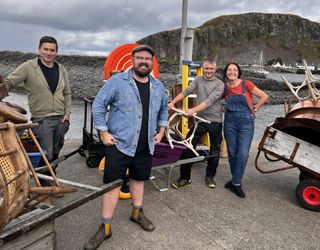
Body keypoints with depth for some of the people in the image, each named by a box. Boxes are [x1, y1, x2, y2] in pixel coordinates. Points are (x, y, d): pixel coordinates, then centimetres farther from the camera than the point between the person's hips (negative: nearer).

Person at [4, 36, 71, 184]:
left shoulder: (61, 69, 9)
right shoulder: (29, 67, -6)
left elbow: (67, 93, 15)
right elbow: (9, 83, -7)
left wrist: (67, 112, 6)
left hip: (60, 119, 5)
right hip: (41, 120, -5)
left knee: (55, 154, 15)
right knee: (46, 155, -5)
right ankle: (44, 186, 14)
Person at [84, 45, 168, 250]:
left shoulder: (158, 87, 8)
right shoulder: (117, 82, -10)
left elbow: (164, 109, 23)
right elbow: (98, 105, -8)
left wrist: (161, 130, 14)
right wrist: (104, 132, -11)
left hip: (146, 146, 5)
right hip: (119, 143, -5)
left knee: (139, 179, 19)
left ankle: (137, 213, 39)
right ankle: (105, 227, 12)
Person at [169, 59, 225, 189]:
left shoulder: (219, 84, -6)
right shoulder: (198, 79, 6)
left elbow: (209, 101, -19)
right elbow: (186, 92, -3)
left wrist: (193, 110, -30)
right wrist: (172, 102, -16)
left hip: (215, 121, -2)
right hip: (200, 119, 2)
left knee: (214, 151, 9)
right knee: (188, 148, -4)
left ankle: (210, 176, 29)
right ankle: (185, 178, 8)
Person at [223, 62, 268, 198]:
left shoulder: (246, 84, -5)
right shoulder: (224, 88, 3)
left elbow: (264, 96, -1)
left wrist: (254, 108, 0)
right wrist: (224, 109, 3)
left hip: (246, 122, -3)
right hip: (230, 122, 3)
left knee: (243, 154, -8)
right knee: (232, 153, 7)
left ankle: (236, 183, 4)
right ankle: (236, 180, 24)